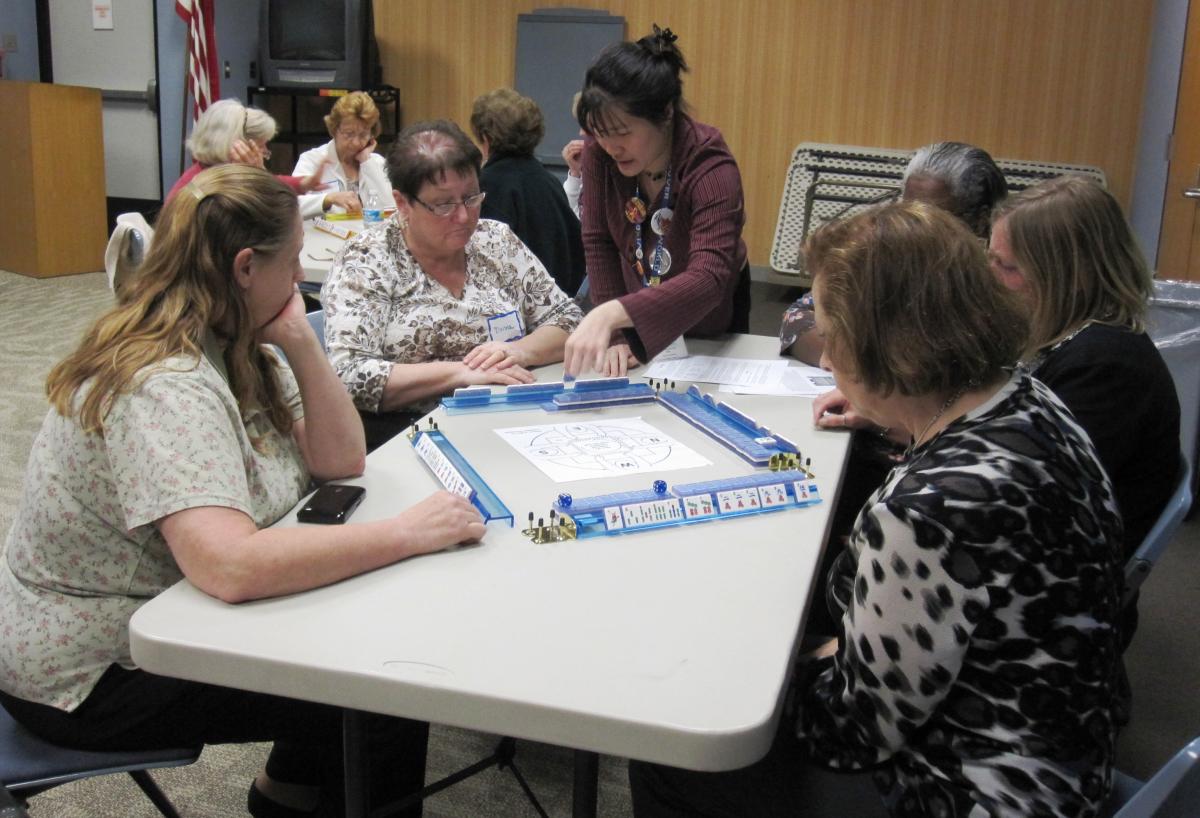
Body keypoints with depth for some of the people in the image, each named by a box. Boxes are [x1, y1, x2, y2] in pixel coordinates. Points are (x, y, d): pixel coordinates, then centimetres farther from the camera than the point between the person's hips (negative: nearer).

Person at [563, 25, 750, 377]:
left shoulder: (711, 169, -34)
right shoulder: (600, 152, -21)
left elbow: (708, 279, -46)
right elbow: (599, 243, -14)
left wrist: (611, 313, -61)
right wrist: (615, 334, -21)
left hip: (711, 326, -2)